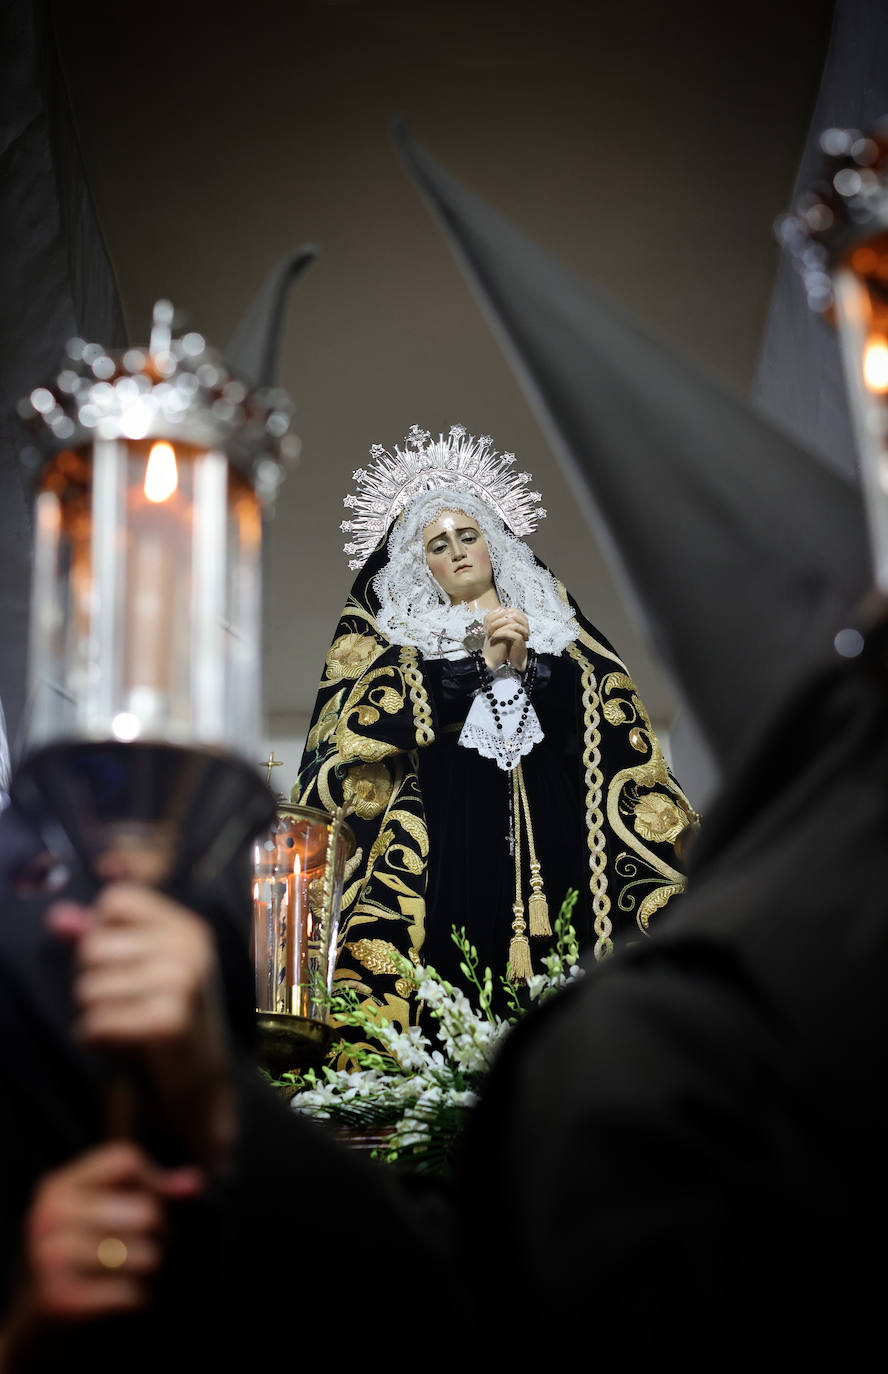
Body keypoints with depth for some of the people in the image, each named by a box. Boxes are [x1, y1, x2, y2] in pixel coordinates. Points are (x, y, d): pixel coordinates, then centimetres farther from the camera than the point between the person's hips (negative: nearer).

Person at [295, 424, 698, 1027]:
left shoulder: (551, 620, 21)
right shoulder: (392, 629, 16)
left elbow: (611, 719, 9)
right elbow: (379, 720, -2)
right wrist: (481, 660, -6)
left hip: (549, 834, 2)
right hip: (449, 837, -1)